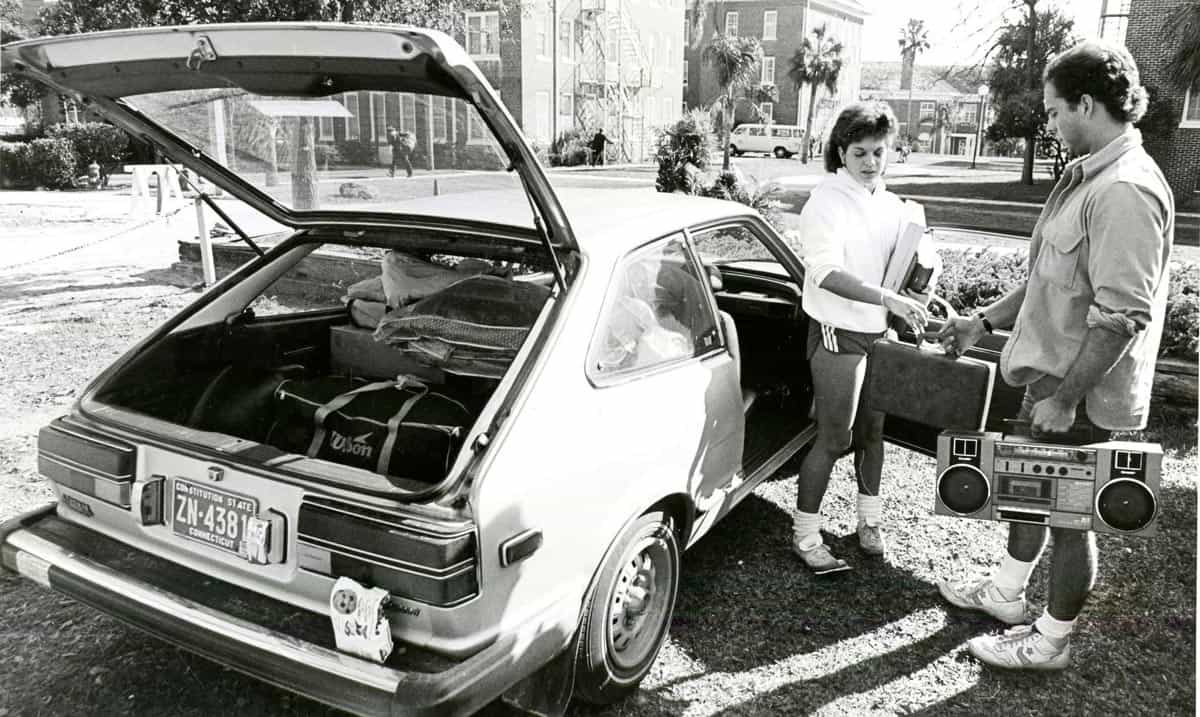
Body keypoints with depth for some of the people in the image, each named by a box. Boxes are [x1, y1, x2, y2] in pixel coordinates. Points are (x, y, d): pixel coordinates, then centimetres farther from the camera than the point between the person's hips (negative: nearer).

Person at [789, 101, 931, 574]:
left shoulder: (892, 206, 10)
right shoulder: (826, 202, -11)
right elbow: (826, 273, -23)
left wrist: (915, 300, 0)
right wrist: (889, 299, -32)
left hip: (881, 332, 6)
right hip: (839, 334, -6)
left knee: (872, 431, 15)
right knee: (835, 438, -4)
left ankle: (869, 520, 30)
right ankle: (805, 535, 8)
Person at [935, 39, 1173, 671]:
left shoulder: (1126, 190, -24)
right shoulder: (1088, 177, 9)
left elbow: (1122, 315, -27)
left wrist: (1064, 397, -24)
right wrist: (983, 321, 18)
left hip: (1081, 392, -10)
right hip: (1052, 376, 10)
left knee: (1069, 514, 6)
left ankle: (1051, 641, 25)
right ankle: (1006, 593, 42)